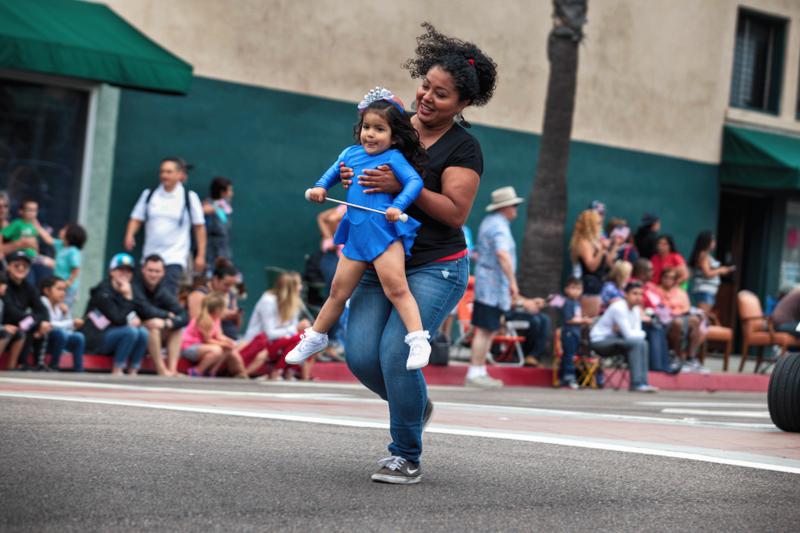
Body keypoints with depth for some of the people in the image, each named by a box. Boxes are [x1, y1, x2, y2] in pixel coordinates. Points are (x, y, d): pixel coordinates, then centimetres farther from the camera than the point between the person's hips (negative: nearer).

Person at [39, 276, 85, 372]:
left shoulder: (60, 306, 10)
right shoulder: (42, 303, -13)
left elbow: (69, 329, 10)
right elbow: (49, 325, -25)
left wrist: (66, 313, -3)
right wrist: (72, 323, -23)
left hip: (51, 342, 8)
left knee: (78, 337, -11)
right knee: (60, 332, -33)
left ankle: (79, 371, -12)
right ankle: (53, 367, -22)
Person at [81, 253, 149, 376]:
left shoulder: (128, 290, 11)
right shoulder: (103, 292, -14)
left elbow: (139, 314, 7)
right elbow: (118, 319, -23)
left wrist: (135, 320, -15)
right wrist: (128, 298, -16)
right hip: (95, 339, -7)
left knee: (143, 332, -16)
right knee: (131, 331, -28)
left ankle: (132, 373, -16)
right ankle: (117, 372, -22)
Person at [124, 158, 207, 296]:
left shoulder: (190, 197, 0)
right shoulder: (148, 195, 8)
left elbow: (199, 227, 2)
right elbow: (136, 218, 11)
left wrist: (201, 255, -1)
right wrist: (130, 235, -9)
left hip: (174, 259, -4)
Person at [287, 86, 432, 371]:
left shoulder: (393, 158, -5)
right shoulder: (351, 153, 14)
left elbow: (415, 181, -16)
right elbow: (335, 170, 31)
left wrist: (398, 206, -30)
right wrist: (320, 187, 12)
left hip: (385, 232, -6)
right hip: (356, 236, 6)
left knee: (396, 287, -19)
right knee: (339, 290, 16)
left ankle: (418, 341, -19)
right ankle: (316, 337, 31)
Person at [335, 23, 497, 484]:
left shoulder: (464, 147, -7)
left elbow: (455, 212, -15)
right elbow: (366, 167, 21)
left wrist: (402, 186, -24)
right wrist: (349, 177, -3)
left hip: (436, 268, -6)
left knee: (396, 351, -18)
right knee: (361, 354, -5)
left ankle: (407, 459, -2)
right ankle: (416, 405, 26)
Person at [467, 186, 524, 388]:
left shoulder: (488, 222, 18)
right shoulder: (500, 226, -14)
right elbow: (503, 254, -29)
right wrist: (512, 282, -29)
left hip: (486, 285, 10)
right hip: (494, 286, -10)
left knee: (488, 330, 12)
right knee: (485, 331, -8)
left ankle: (480, 372, 14)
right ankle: (475, 373, -7)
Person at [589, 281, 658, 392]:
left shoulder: (635, 310, 5)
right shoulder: (619, 308, -21)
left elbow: (638, 333, -3)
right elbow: (629, 334, -27)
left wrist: (622, 330, -19)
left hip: (614, 339, 8)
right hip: (599, 341, -8)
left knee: (643, 343, -10)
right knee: (636, 343, -26)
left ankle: (643, 383, -13)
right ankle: (636, 384, -27)